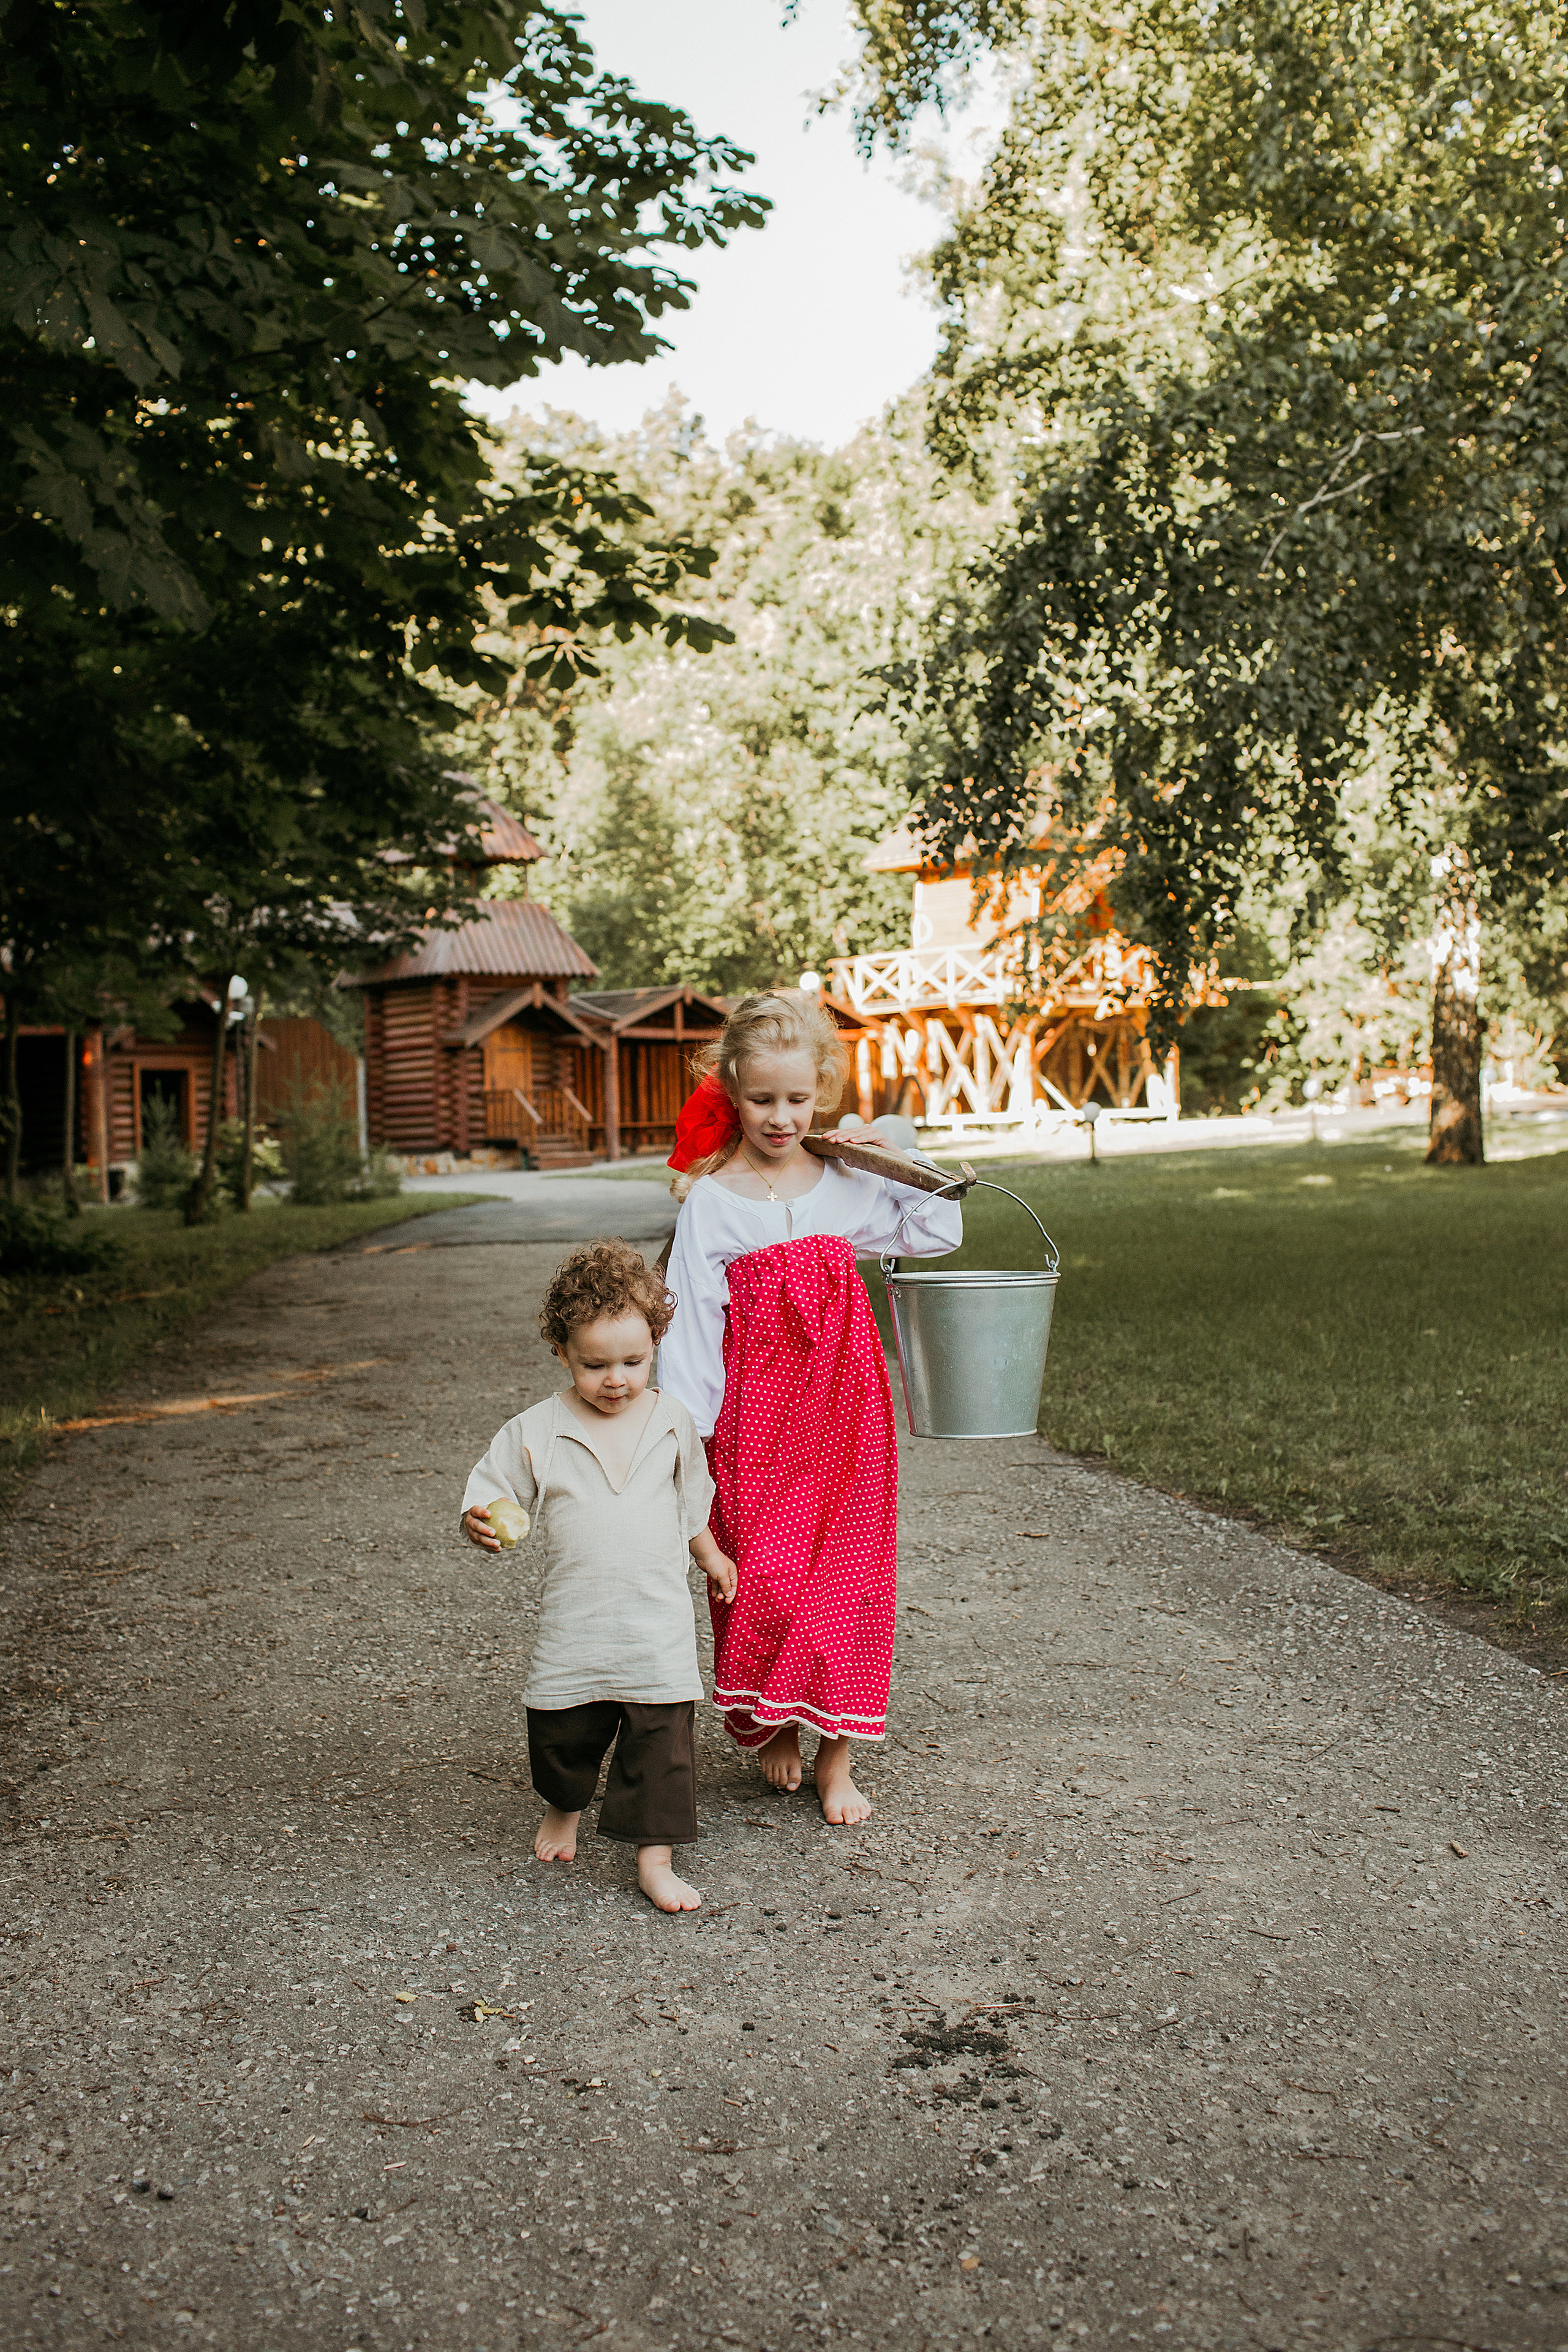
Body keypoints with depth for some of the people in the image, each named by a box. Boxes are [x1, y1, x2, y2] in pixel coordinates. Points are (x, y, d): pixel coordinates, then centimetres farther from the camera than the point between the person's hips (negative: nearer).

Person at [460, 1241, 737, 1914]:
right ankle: (563, 1806, 44)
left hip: (658, 1622, 1)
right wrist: (481, 1525, -26)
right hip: (573, 1624, 0)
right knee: (561, 1731, 13)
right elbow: (488, 1494, -3)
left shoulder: (673, 1421, 1)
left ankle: (655, 1859, 11)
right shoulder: (535, 1433, -8)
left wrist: (712, 1557, 28)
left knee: (663, 1739, -3)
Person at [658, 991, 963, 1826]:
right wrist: (685, 1427, -15)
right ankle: (772, 1727, 23)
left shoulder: (845, 1182, 4)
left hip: (842, 1405, 3)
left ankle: (835, 1754, 15)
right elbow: (691, 1318, -9)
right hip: (756, 1409, -3)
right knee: (762, 1568, -1)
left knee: (843, 1568, 4)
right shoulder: (711, 1200, -6)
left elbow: (938, 1233, 14)